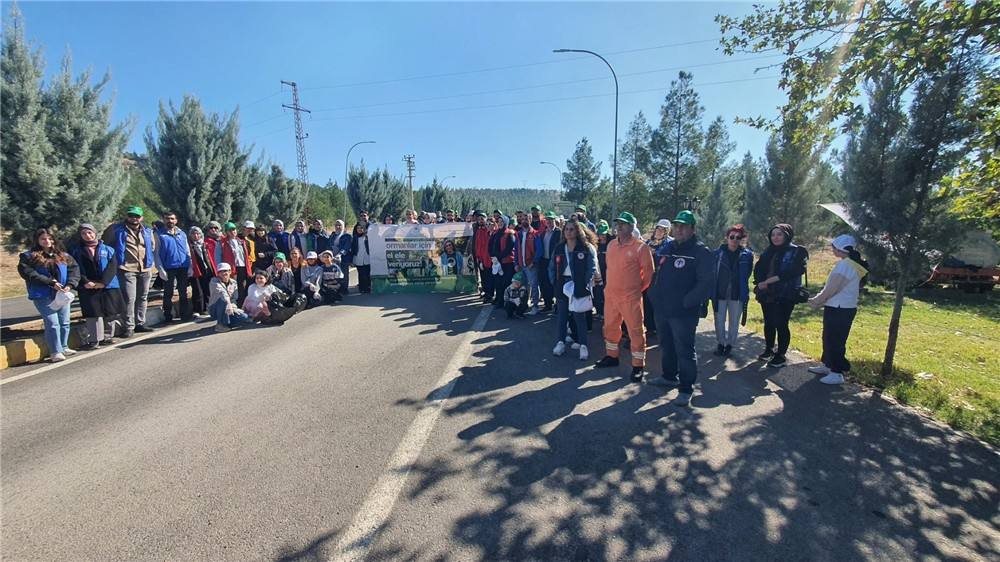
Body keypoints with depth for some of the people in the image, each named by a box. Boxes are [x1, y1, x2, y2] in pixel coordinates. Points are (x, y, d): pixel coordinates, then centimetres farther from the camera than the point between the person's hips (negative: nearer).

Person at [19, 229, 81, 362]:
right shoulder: (28, 257, 1)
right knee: (52, 323, -9)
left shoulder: (63, 256, 12)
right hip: (43, 296, -4)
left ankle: (64, 347, 23)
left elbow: (74, 268, 7)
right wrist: (51, 282, -17)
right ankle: (55, 352, -2)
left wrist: (70, 284, -9)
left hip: (62, 294, 4)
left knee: (65, 322, 9)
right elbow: (27, 273, -10)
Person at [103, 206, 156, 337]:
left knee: (142, 298, 12)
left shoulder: (147, 231, 13)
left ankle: (140, 323, 22)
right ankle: (129, 327, -4)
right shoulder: (116, 229, 0)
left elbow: (153, 248, 22)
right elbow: (105, 244, 4)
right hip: (127, 269, -5)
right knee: (130, 299, -10)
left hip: (145, 269, 5)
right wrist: (118, 261, -1)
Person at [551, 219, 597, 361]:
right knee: (561, 314, 6)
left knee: (579, 315, -1)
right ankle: (560, 342, 14)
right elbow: (552, 267, 15)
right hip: (563, 284, 4)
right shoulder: (559, 248, 9)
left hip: (579, 285, -4)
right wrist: (555, 282, 3)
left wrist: (586, 284, -15)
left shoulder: (587, 248, -4)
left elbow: (592, 268, -7)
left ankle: (583, 345, 8)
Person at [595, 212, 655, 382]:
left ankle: (638, 366, 12)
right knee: (610, 327, 18)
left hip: (630, 297, -6)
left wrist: (638, 288, -2)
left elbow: (648, 272, -7)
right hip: (610, 294, 6)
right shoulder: (611, 245, 7)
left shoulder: (640, 247, -11)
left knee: (635, 331, 1)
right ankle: (611, 356, 36)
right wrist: (610, 285, 14)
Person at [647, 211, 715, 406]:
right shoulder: (665, 248, 11)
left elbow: (706, 282, -17)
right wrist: (654, 295, 9)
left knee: (684, 350, 0)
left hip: (684, 313, -7)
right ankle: (669, 377, 38)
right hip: (661, 309, 7)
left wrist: (686, 302, -20)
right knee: (666, 346, 20)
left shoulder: (701, 252, -9)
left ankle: (686, 389, 12)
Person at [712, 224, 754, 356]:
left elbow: (747, 274, 6)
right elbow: (712, 273, -3)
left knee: (734, 321, 11)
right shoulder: (718, 253, -5)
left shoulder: (747, 254, -2)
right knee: (719, 320, 8)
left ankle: (730, 344, 27)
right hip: (720, 293, 0)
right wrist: (712, 292, -9)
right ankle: (720, 343, 26)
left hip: (737, 294, 1)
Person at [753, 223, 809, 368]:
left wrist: (768, 280, -17)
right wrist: (760, 283, -7)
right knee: (768, 323, 13)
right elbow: (758, 268, 10)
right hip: (767, 293, 5)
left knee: (781, 324, -3)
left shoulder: (798, 251, -5)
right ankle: (769, 350, 28)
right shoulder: (768, 251, 12)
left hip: (785, 295, -5)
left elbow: (792, 272, -16)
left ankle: (781, 356, 9)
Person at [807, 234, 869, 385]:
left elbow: (832, 289, -20)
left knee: (835, 341, -2)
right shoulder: (853, 263, 12)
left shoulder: (845, 264, -20)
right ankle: (827, 365, 30)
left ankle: (837, 373, 6)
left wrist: (816, 301, -7)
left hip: (839, 309, -10)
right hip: (841, 307, 10)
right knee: (829, 338, 19)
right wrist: (819, 300, 9)